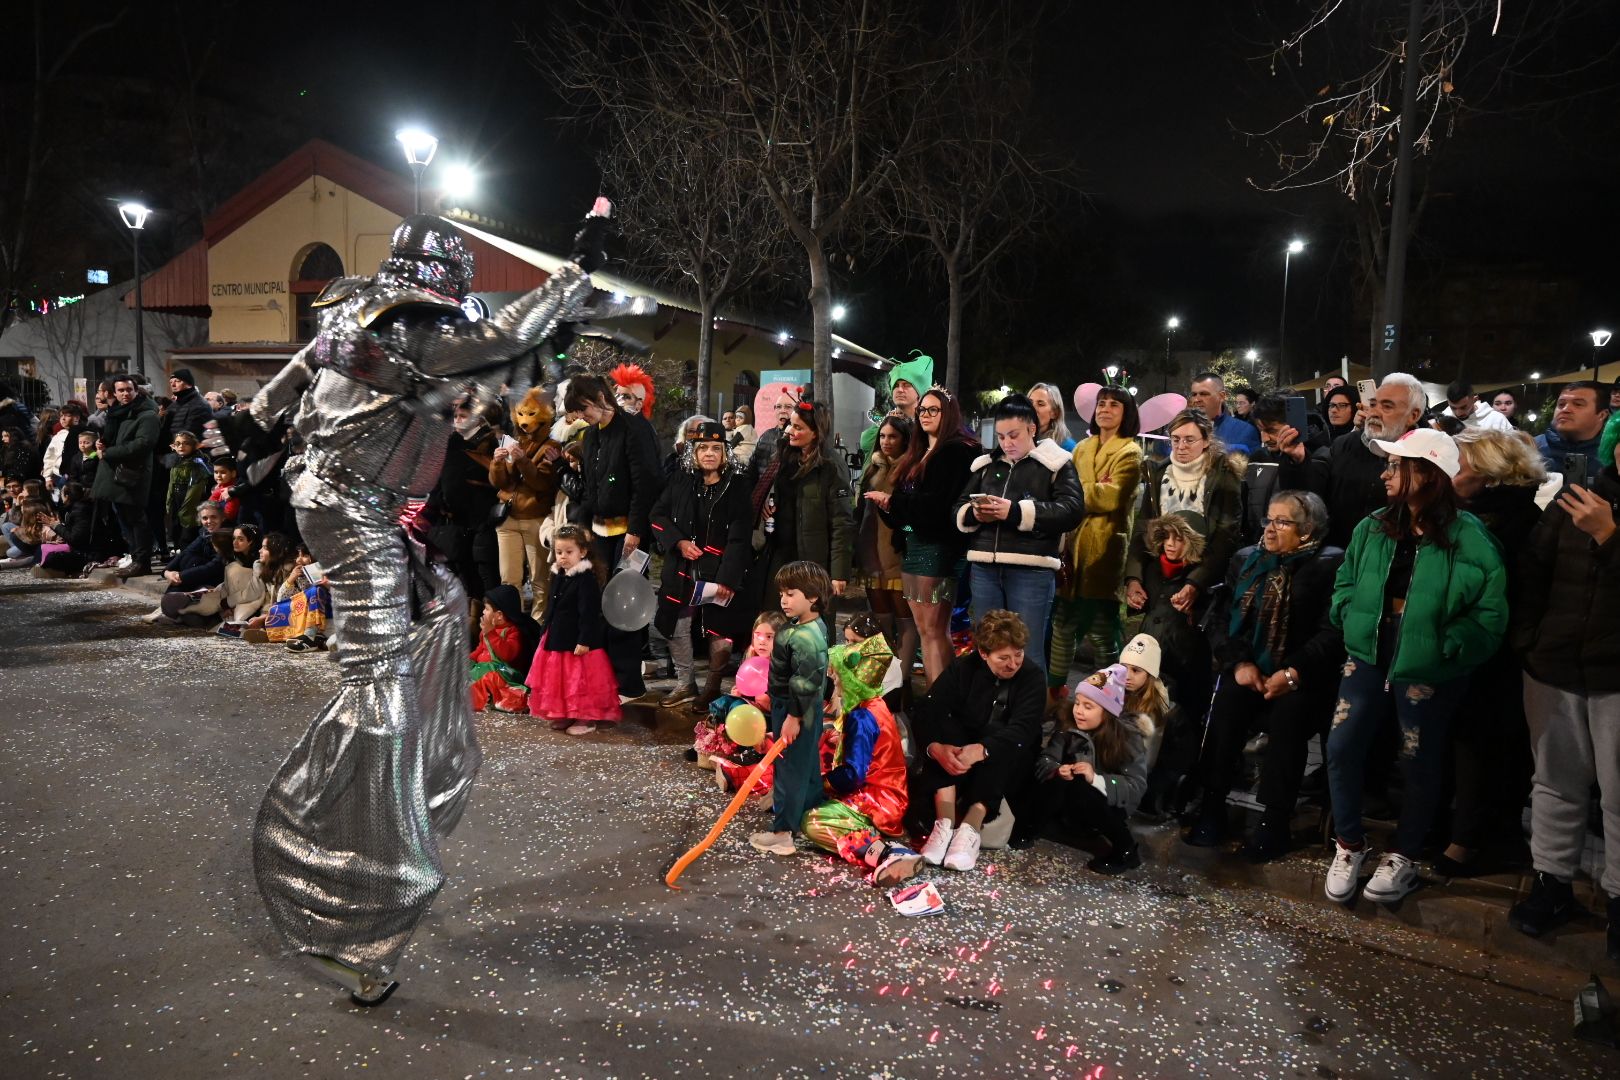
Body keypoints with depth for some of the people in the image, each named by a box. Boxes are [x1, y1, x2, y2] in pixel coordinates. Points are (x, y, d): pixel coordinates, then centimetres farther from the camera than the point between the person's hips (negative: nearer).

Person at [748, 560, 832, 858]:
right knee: (807, 765, 21)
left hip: (796, 711, -10)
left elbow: (806, 682, -28)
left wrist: (793, 717, -21)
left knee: (790, 769, 0)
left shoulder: (804, 637, -27)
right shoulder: (813, 626, 6)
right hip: (806, 710, 10)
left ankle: (782, 833, 9)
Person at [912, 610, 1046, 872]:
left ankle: (970, 830, -42)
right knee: (943, 727, -26)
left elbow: (1023, 728, -28)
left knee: (1005, 747, -33)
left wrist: (982, 749, -47)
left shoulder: (1033, 675, -14)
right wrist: (935, 747, -42)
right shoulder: (963, 668, -8)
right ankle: (945, 823, -37)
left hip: (1011, 763, -2)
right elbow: (927, 709, -20)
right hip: (960, 755, 2)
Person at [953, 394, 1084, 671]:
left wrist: (1015, 511, -18)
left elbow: (1072, 510, -10)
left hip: (1031, 570, -5)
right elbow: (958, 508, 19)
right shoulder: (986, 464, 18)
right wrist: (974, 514, -7)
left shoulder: (1056, 463, 3)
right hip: (984, 567, 5)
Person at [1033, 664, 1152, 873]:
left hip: (1108, 810, -2)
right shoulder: (1068, 730, -5)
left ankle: (1126, 850, -16)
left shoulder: (1129, 738, -15)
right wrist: (1058, 771, -33)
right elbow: (1044, 761, -10)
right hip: (1068, 810, 2)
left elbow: (1136, 787, -23)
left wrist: (1096, 779, -38)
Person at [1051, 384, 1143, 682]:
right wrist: (1092, 490, -7)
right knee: (1062, 623, 12)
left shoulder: (1129, 453, -4)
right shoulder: (1083, 448, 16)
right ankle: (1053, 688, 24)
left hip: (1103, 549, -6)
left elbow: (1111, 497, -17)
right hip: (1073, 544, 6)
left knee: (1103, 629, 1)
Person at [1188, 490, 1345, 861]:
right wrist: (1239, 663, -7)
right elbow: (1220, 617, 8)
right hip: (1247, 668, 3)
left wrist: (1294, 672, -19)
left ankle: (1274, 821, -19)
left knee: (1289, 713, -29)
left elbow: (1332, 632, -9)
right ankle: (1212, 808, -15)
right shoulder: (1245, 560, 15)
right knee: (1226, 702, -24)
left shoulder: (1330, 565, 0)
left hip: (1300, 676, -3)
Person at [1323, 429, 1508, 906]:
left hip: (1427, 671, -4)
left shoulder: (1469, 539, -14)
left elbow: (1490, 616, -12)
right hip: (1368, 657, 4)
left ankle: (1403, 857, 30)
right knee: (1341, 748, 1)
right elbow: (1345, 580, 15)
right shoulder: (1373, 528, 2)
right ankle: (1349, 845, 20)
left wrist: (1443, 646, -19)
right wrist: (1351, 616, -1)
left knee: (1420, 764, 11)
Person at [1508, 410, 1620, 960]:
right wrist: (1526, 641, 3)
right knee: (1556, 781, 13)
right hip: (1554, 668, 3)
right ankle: (1552, 880, 25)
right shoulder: (1574, 500, 6)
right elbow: (1533, 571, 7)